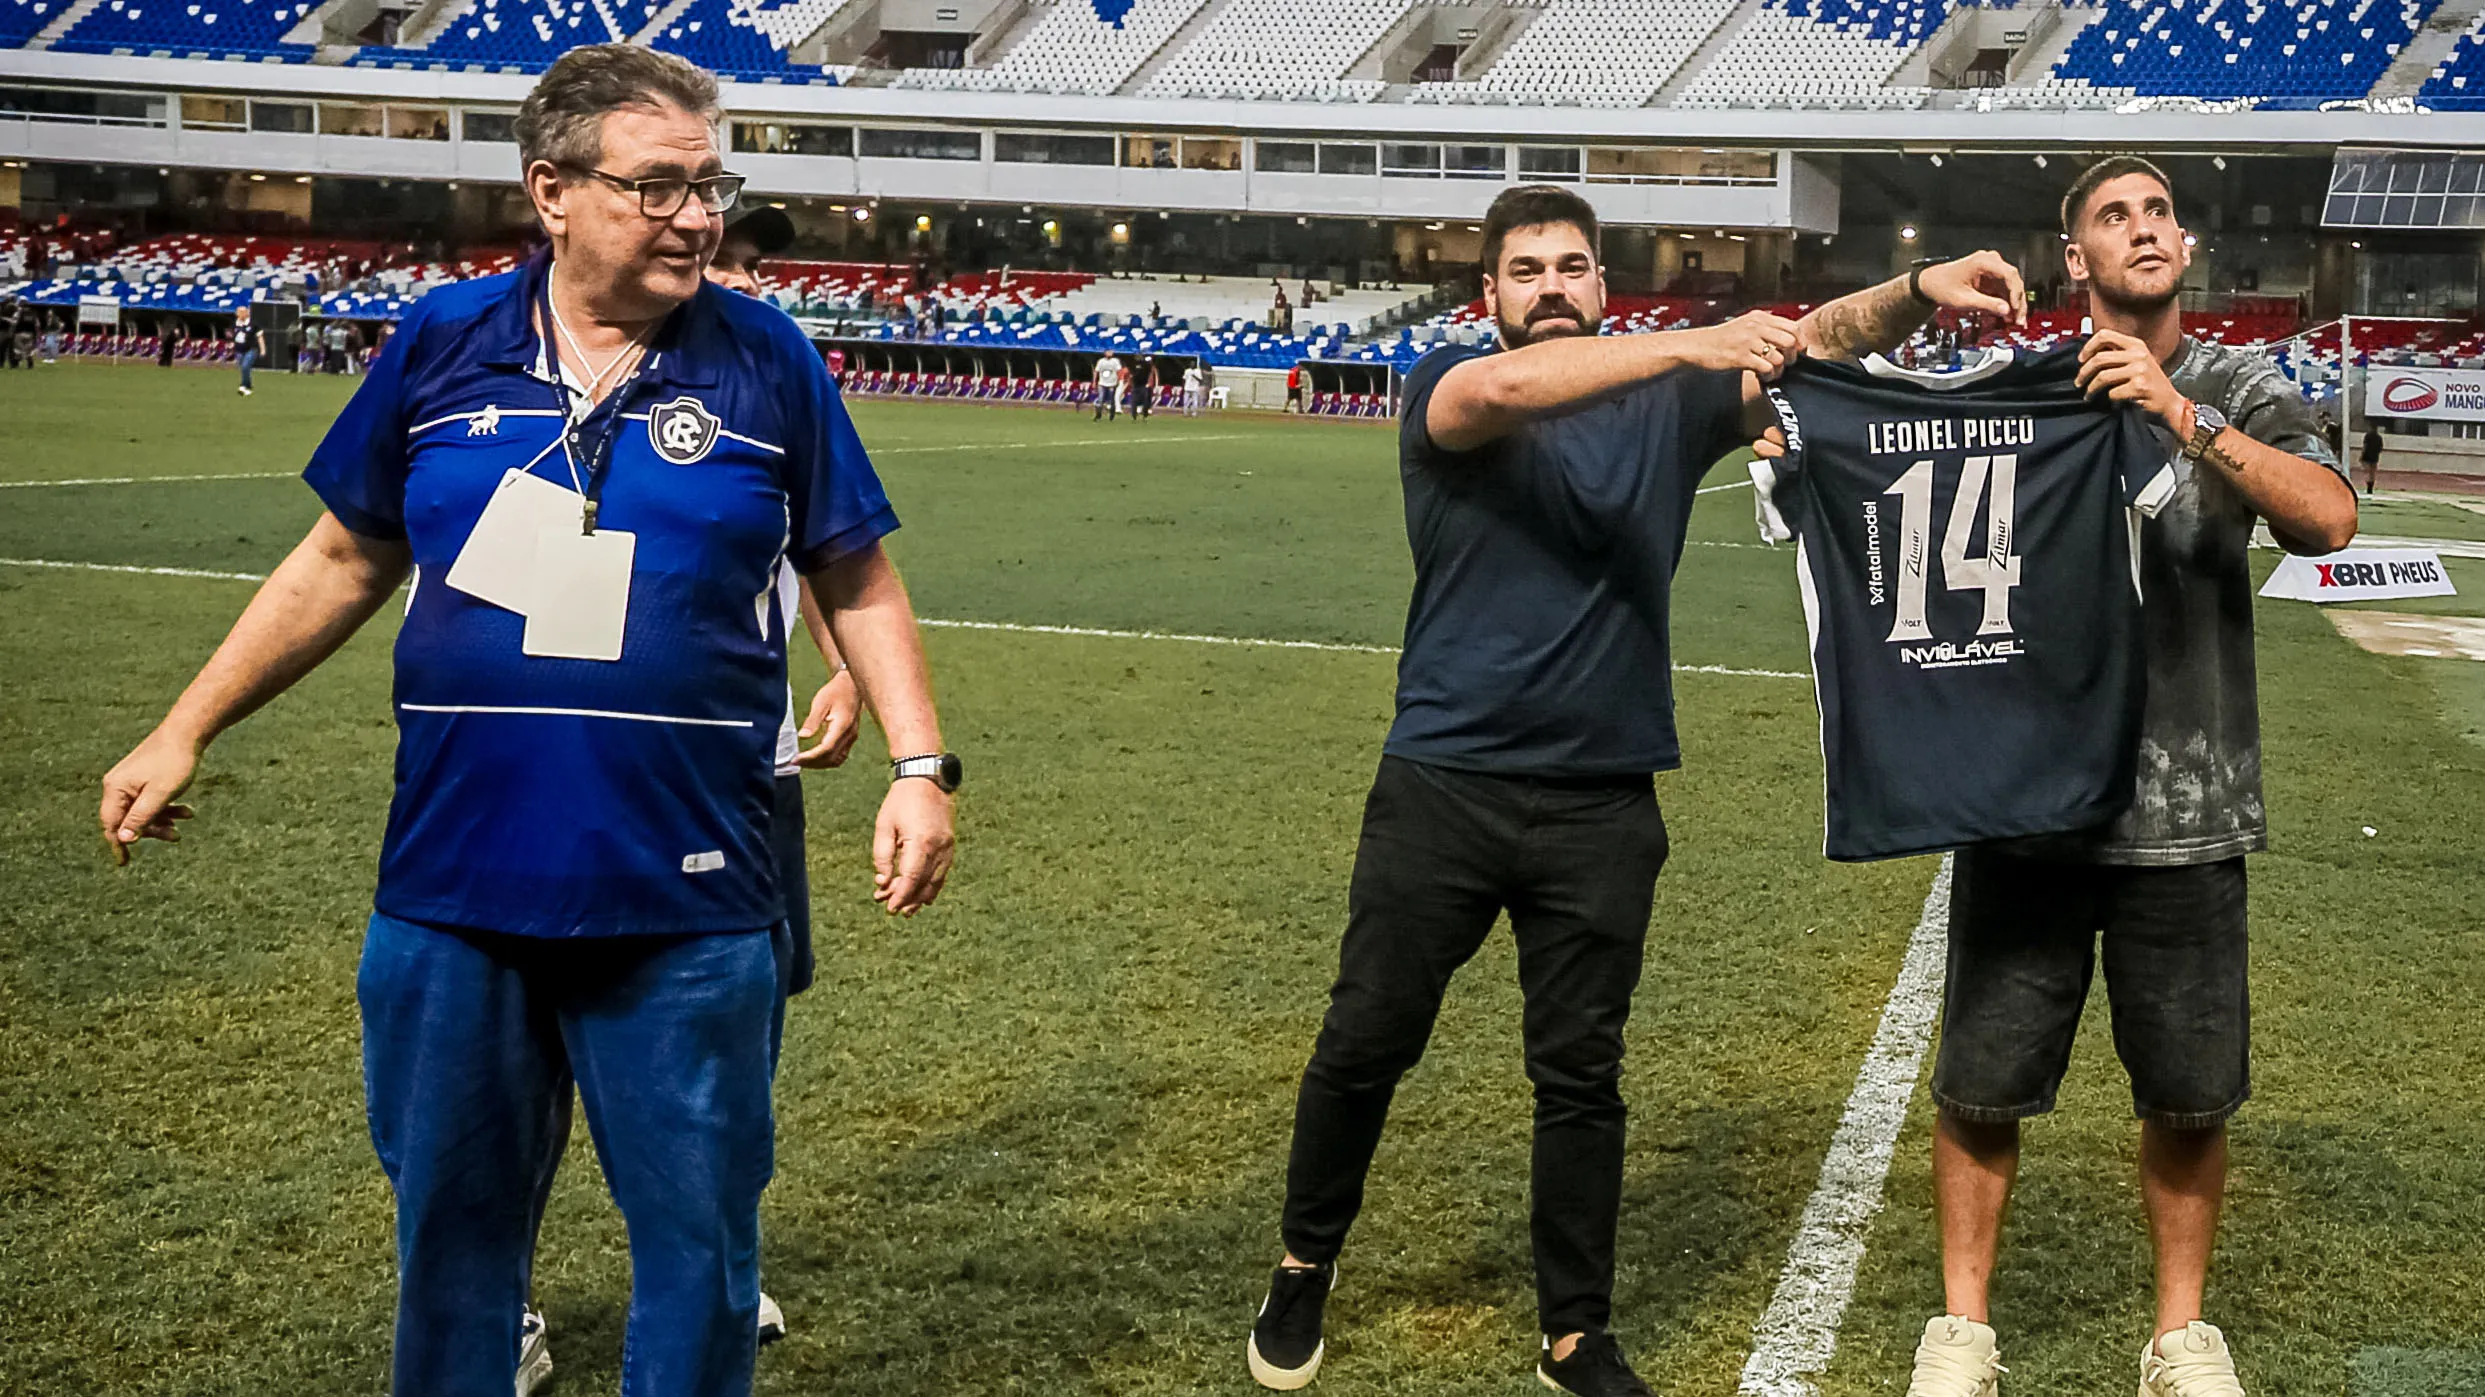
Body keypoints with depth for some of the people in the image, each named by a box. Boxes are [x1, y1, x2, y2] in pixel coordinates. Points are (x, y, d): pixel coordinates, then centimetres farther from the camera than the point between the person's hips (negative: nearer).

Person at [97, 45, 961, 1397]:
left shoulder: (763, 360, -2)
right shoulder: (443, 344, 2)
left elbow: (857, 580, 5)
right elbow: (345, 561, 12)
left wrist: (919, 766, -5)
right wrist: (183, 731, 13)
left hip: (686, 907, -2)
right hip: (452, 887, 2)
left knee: (698, 1246, 8)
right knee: (450, 1230, 16)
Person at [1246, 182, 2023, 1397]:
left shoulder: (1665, 401, 6)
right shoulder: (1447, 389, -3)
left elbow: (1811, 341, -5)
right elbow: (1500, 390, -26)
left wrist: (1917, 292, -25)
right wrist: (1692, 342, -36)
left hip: (1601, 804, 2)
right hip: (1442, 784, -2)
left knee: (1581, 1077, 10)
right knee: (1365, 1045, 8)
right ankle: (1305, 1266, 31)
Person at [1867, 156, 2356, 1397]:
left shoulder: (2241, 391, 3)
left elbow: (2327, 521, -14)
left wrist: (2186, 417, -26)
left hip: (2184, 810, 1)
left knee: (2189, 1095, 10)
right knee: (1981, 1081, 6)